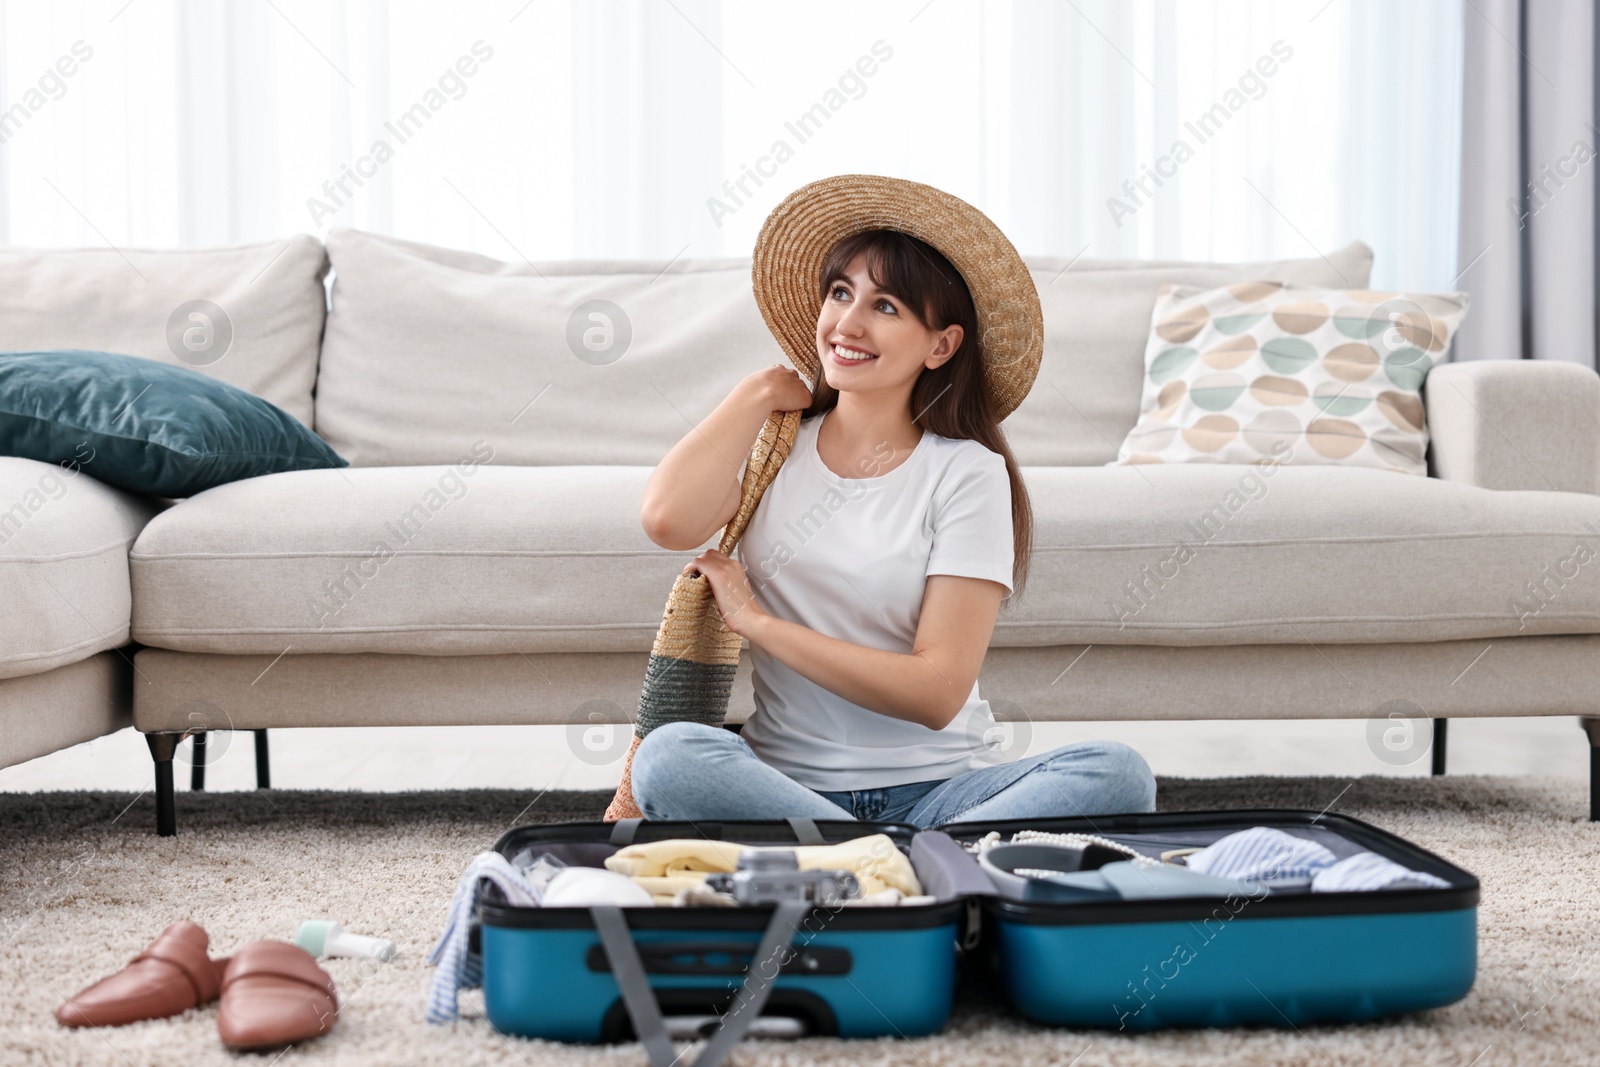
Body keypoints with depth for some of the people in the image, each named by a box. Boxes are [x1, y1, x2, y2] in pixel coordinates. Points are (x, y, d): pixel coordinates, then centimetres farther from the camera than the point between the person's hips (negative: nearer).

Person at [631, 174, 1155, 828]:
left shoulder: (966, 473, 0)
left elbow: (938, 690, -9)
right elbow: (668, 521, -16)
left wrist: (755, 621, -8)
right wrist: (760, 393, 0)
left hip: (936, 789, -1)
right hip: (792, 786, 1)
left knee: (1117, 773, -28)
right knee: (670, 755, -32)